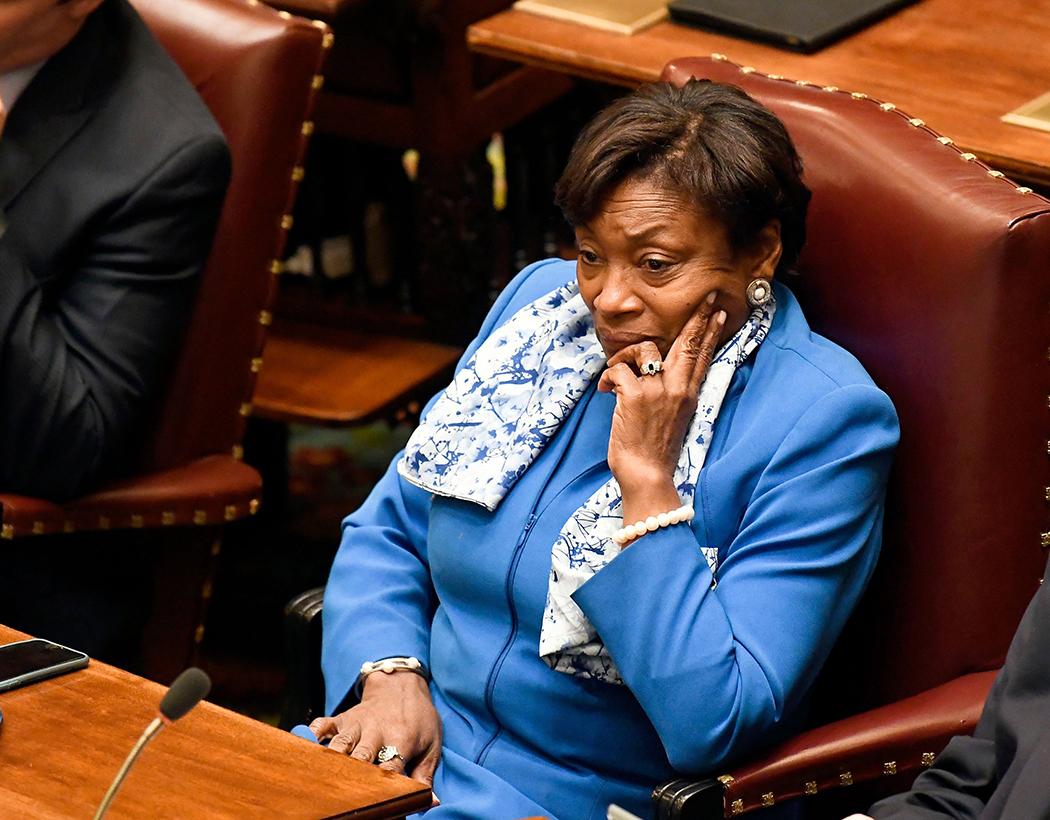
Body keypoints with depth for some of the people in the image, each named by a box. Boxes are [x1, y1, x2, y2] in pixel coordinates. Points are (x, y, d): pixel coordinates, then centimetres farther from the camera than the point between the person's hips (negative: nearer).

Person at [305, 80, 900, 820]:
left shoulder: (823, 423, -13)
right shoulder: (543, 303, 6)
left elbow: (711, 726, -21)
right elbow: (389, 530, 14)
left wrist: (647, 478, -19)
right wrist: (391, 675, -5)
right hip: (416, 756, 6)